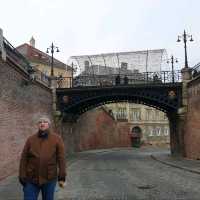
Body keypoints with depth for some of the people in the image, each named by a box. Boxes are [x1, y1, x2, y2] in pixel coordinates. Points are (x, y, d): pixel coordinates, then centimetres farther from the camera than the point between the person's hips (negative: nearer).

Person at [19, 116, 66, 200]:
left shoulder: (57, 139, -3)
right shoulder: (30, 139, 0)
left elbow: (61, 158, -5)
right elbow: (24, 159, -1)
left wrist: (62, 177, -8)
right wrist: (22, 177, -4)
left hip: (49, 179, -1)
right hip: (31, 179, 1)